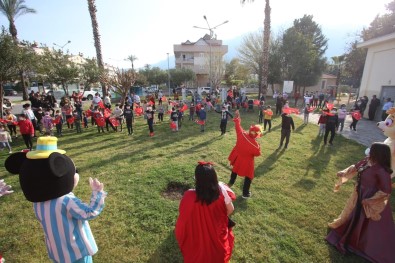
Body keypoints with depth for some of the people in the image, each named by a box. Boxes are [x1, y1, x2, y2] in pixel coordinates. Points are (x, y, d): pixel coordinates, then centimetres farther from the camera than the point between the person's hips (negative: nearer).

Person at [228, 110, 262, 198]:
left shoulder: (242, 134, -25)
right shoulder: (255, 145, -33)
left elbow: (238, 126, -7)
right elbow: (257, 154, -14)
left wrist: (237, 118, 8)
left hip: (237, 158, 6)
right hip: (246, 162, -5)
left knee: (235, 169, 33)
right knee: (248, 177, 17)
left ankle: (231, 182, 57)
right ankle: (245, 193, 29)